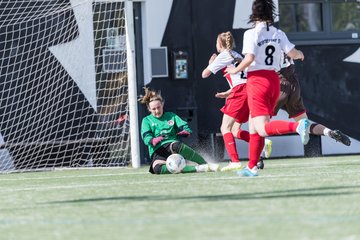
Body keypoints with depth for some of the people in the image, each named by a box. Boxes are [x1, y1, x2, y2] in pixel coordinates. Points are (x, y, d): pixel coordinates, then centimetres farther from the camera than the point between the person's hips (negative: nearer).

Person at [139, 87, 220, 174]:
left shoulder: (171, 116, 18)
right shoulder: (146, 120, 12)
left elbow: (184, 126, 9)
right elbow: (146, 137, -5)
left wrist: (186, 132, -17)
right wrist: (153, 140, -30)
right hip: (157, 152, 0)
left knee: (176, 146, -41)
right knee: (157, 168, -39)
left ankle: (207, 165, -34)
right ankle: (196, 169, -42)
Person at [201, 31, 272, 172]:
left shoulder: (223, 56, 3)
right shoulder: (237, 56, 27)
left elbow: (205, 74, 5)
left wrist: (210, 64, 25)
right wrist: (228, 93, 32)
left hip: (240, 92, -8)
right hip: (250, 90, 8)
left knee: (225, 128, -6)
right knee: (235, 130, 13)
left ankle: (235, 161, -19)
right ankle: (263, 142, -5)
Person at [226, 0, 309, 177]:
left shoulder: (251, 33, -9)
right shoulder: (278, 34, 5)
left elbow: (249, 58, -19)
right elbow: (292, 53, 0)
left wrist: (236, 70, -2)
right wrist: (300, 55, 23)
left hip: (257, 81, -7)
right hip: (274, 80, 7)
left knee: (262, 129, -13)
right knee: (253, 125, 17)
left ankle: (298, 126, -37)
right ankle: (252, 167, 19)